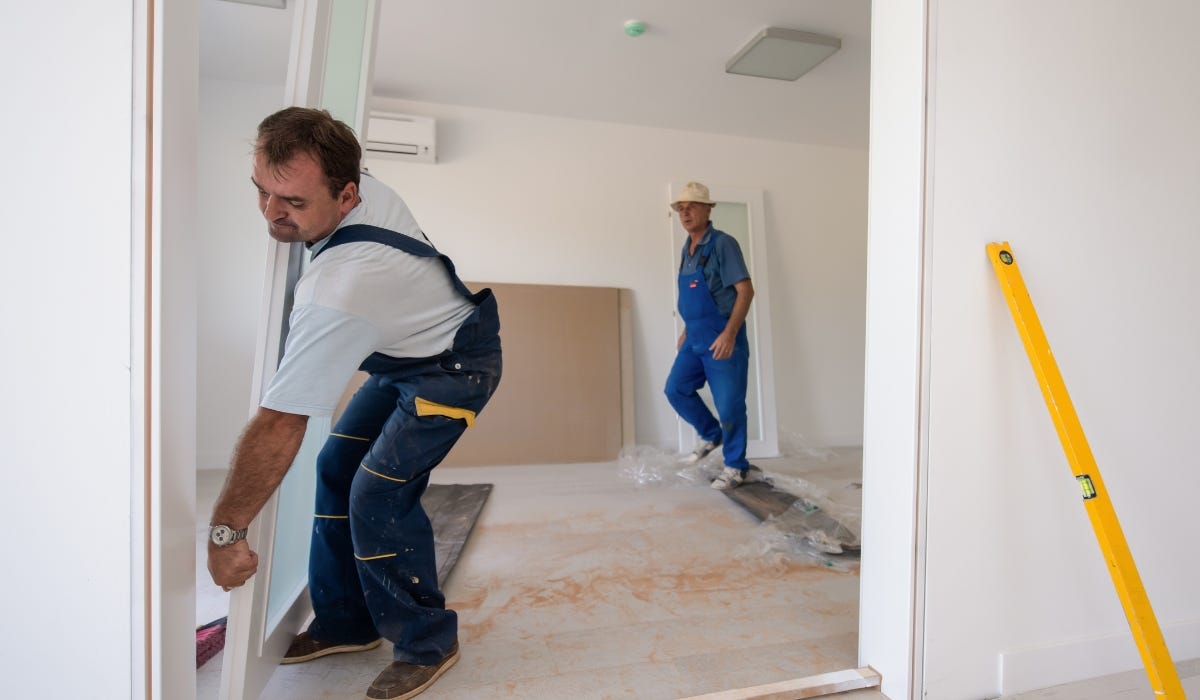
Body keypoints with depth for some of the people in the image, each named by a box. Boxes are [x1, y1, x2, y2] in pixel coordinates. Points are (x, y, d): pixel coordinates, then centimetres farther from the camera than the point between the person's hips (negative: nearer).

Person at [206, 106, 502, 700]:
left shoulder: (339, 290, -36)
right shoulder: (365, 185, -13)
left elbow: (278, 426, -29)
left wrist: (225, 531, -18)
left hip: (454, 369, -10)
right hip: (408, 351, 10)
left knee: (378, 495, -16)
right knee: (336, 469, 8)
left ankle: (427, 644, 7)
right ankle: (345, 625, 22)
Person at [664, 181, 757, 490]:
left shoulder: (722, 244, -11)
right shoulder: (686, 249, 13)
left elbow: (746, 290, -16)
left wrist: (730, 333, -25)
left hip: (722, 338, -8)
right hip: (695, 338, 8)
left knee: (729, 404, -1)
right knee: (676, 389, 7)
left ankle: (736, 467, 16)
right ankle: (711, 435, 28)